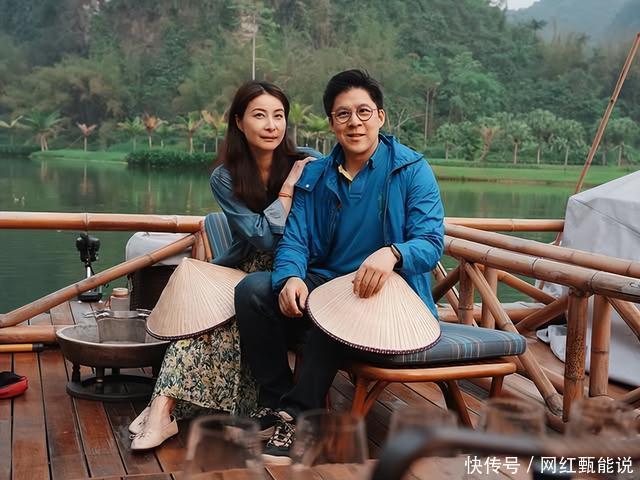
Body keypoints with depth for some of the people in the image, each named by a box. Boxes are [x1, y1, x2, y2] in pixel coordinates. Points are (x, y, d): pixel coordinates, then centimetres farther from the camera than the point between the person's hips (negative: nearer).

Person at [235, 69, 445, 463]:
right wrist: (291, 277, -24)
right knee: (252, 291, -20)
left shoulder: (412, 170, -3)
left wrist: (391, 253, -37)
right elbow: (294, 240, 1)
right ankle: (275, 404, -11)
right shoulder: (315, 176, 10)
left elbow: (431, 242, -13)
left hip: (386, 293, -4)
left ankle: (295, 419, -20)